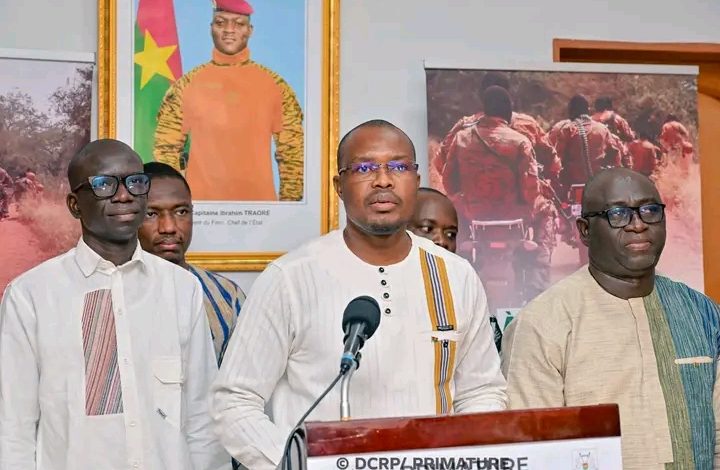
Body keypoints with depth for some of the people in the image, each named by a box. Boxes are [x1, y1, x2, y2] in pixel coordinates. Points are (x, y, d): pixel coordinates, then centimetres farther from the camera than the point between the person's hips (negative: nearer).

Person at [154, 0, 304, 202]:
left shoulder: (275, 85, 3)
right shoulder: (185, 85, 3)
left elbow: (292, 152, 4)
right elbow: (166, 147, 6)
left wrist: (288, 203, 0)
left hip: (259, 201, 0)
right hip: (199, 200, 0)